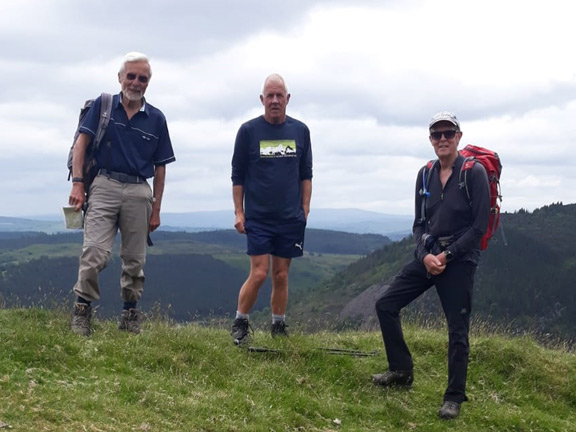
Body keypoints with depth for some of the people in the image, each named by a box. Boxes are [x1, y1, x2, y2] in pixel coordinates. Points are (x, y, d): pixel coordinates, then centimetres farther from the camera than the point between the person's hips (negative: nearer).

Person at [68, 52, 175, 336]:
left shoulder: (156, 119, 10)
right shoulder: (103, 106, 5)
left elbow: (160, 167, 12)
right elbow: (81, 143, 1)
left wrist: (156, 209, 8)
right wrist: (77, 182, -10)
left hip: (139, 191, 2)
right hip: (105, 185, -2)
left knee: (134, 259, 7)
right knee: (95, 251, -15)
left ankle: (130, 313, 19)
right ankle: (82, 309, -5)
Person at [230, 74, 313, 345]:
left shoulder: (300, 131, 6)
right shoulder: (249, 131, -1)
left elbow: (306, 174, 12)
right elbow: (237, 175, 3)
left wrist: (305, 209, 6)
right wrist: (238, 212, -2)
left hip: (290, 218, 2)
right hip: (257, 218, -2)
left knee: (281, 275, 7)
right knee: (259, 273, -8)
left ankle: (278, 328, 17)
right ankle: (240, 323, 8)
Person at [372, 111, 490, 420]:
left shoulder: (474, 173, -11)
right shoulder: (425, 175, 6)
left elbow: (480, 226, -12)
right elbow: (419, 223, 9)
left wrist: (446, 256, -14)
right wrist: (425, 255, -9)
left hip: (459, 259, -6)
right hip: (427, 256, 6)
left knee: (457, 328, -2)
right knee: (386, 305, 3)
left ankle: (454, 397, 12)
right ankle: (401, 371, 18)